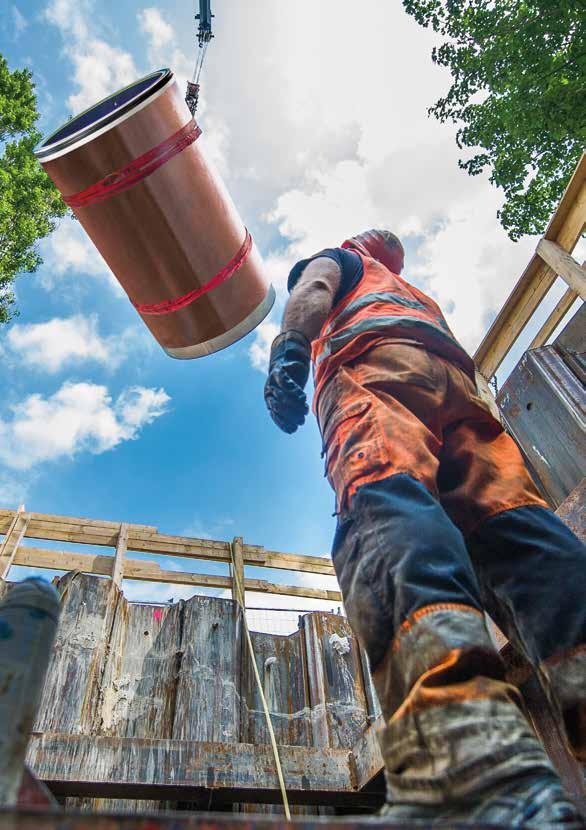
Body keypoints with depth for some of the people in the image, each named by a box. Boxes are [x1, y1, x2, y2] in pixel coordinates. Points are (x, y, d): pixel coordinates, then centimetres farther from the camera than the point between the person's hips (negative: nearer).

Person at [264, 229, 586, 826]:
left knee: (383, 501, -32)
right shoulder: (423, 299, 48)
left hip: (373, 362, -5)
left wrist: (287, 351, -9)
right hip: (457, 380, 6)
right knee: (512, 519, -16)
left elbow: (311, 288, 10)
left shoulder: (337, 260, 34)